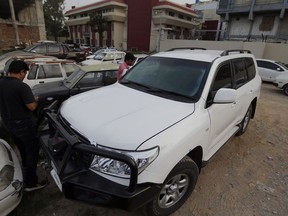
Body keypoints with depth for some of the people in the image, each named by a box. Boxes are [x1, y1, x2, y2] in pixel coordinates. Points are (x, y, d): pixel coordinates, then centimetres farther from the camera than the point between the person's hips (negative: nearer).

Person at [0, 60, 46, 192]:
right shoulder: (22, 87, -25)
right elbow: (32, 107, -25)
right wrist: (35, 100, -6)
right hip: (23, 125, -8)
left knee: (21, 146, 30)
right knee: (32, 151, 5)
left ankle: (25, 164, 54)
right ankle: (30, 183, 9)